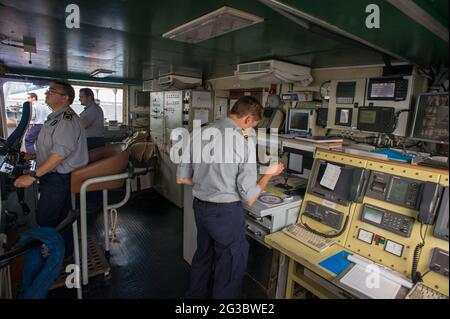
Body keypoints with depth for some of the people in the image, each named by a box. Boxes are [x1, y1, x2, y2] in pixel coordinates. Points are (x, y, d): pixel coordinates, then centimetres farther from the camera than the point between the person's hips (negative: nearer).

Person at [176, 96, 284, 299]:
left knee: (202, 257, 29)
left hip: (200, 207, 7)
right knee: (230, 270, 16)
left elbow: (182, 178, 2)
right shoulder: (244, 144, -19)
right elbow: (249, 198, -14)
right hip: (226, 213, -6)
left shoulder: (199, 134, -3)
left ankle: (195, 295, 51)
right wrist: (269, 174, 1)